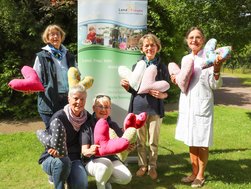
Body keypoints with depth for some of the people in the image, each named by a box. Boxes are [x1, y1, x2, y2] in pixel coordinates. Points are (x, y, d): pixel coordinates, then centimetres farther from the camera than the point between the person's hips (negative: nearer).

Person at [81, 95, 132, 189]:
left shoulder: (113, 125, 1)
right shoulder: (87, 125, -12)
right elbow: (84, 151, -17)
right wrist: (90, 151, -41)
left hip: (111, 159, 4)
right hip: (92, 161, -4)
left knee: (126, 178, -18)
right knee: (106, 163, -37)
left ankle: (106, 180, 13)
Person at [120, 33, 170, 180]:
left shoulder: (162, 67, -1)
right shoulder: (136, 66, 5)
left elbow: (167, 91, 2)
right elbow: (133, 89, 10)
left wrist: (162, 95, -20)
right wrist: (125, 85, -10)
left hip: (155, 109, -2)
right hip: (138, 108, 2)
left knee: (154, 141, 7)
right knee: (140, 140, 11)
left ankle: (152, 167, 23)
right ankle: (142, 165, 26)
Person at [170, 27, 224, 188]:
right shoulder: (185, 59, 10)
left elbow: (215, 85, -10)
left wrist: (217, 69, -26)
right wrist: (177, 80, 1)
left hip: (202, 105, -6)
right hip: (187, 104, 6)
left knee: (202, 143, 4)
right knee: (191, 141, 14)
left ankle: (201, 175, 20)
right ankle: (194, 172, 28)